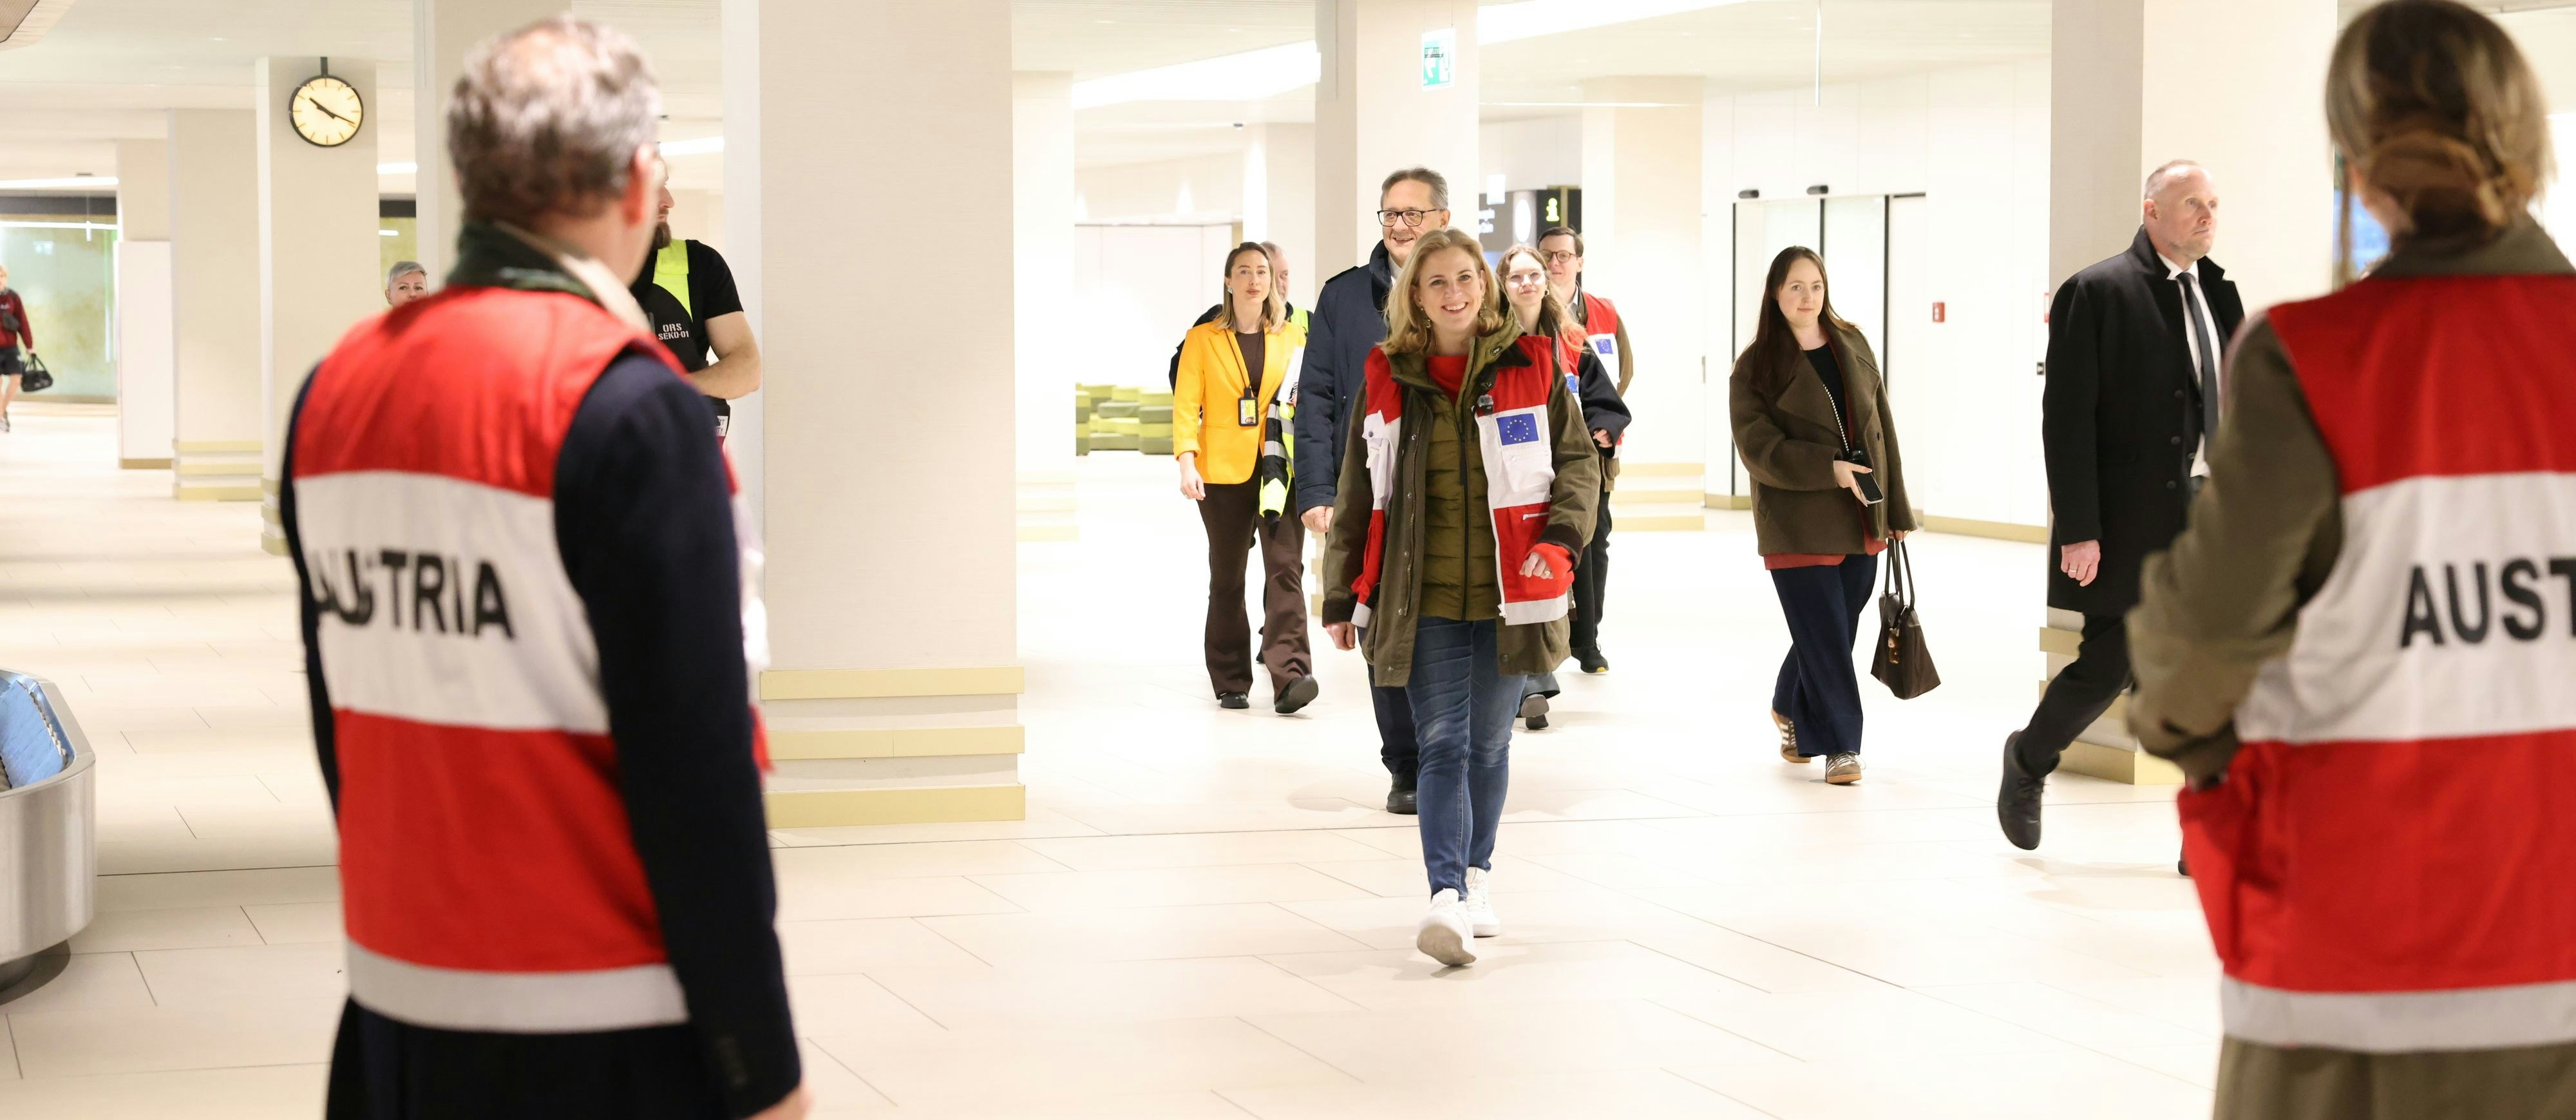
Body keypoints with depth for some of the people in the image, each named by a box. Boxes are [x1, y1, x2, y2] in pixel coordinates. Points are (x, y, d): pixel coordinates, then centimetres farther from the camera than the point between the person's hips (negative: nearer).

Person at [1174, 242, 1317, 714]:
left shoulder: (1292, 336, 10)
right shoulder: (1203, 339, 5)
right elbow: (1186, 406, -1)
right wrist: (1187, 462, -14)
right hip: (1223, 473, 0)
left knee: (1285, 568, -13)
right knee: (1226, 579, 6)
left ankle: (1290, 676, -21)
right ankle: (1231, 683, 16)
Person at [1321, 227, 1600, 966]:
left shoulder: (1531, 365, 3)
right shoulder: (1386, 378, 5)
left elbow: (1579, 461, 7)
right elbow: (1357, 494, 10)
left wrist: (1560, 538, -11)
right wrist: (1342, 595, 9)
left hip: (1507, 594, 1)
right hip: (1422, 597, 0)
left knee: (1489, 745, 11)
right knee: (1442, 746, -9)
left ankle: (1477, 876, 30)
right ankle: (1447, 899, -18)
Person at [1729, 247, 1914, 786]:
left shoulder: (1853, 348, 9)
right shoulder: (1755, 367, -5)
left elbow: (1882, 429, 12)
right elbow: (1759, 448, -12)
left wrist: (1896, 509, 10)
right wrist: (1829, 469, -22)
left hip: (1861, 521, 5)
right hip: (1798, 528, -5)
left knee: (1833, 632, 13)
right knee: (1825, 637, -6)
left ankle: (1791, 709, 38)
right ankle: (1840, 746, 4)